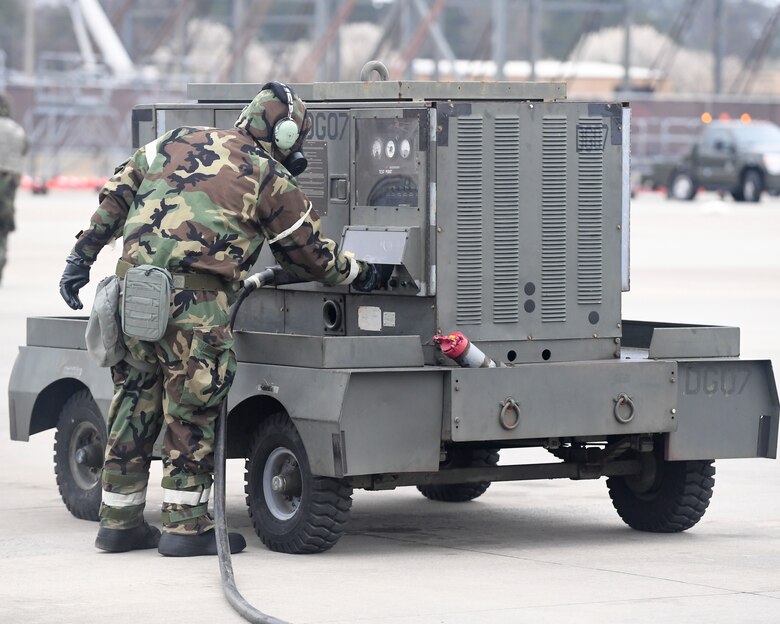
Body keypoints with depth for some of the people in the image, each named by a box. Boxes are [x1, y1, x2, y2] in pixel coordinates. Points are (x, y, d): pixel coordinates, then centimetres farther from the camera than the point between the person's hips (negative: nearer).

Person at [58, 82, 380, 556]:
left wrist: (82, 258, 18)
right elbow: (312, 255, 11)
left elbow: (116, 197, 16)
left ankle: (120, 520, 21)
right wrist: (360, 273, 28)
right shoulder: (272, 180, 4)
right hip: (195, 301, -6)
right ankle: (185, 525, 4)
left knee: (135, 405, 14)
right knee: (194, 411, 3)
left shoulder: (177, 142, 19)